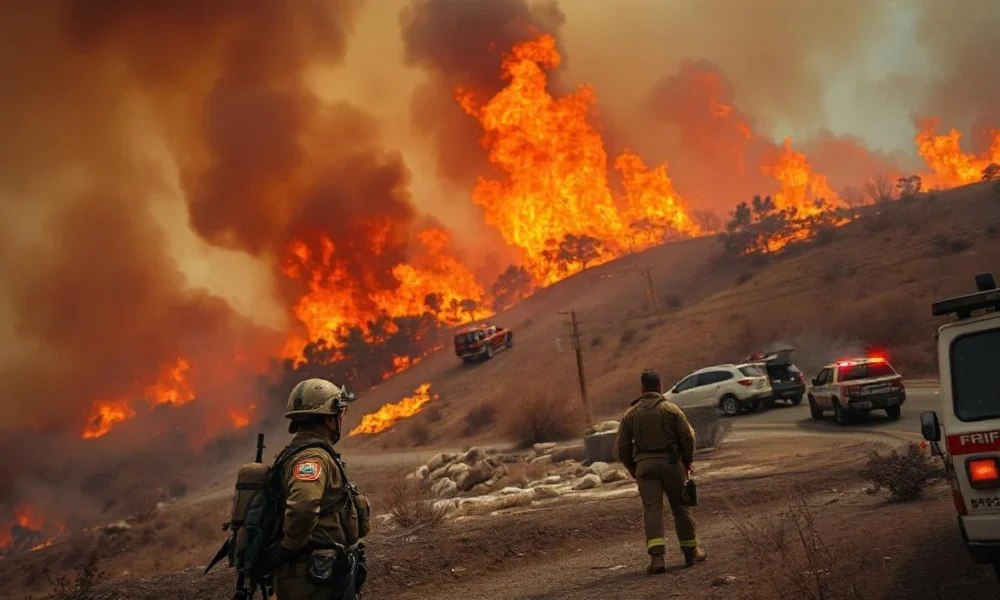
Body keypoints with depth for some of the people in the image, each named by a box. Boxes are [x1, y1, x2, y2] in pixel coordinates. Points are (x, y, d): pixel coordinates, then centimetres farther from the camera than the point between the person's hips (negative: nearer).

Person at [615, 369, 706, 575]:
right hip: (670, 462, -1)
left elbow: (622, 446, 4)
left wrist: (633, 469, 17)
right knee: (681, 507, 12)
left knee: (652, 509, -2)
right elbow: (688, 438, -4)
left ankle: (657, 556, -15)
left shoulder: (631, 413, 5)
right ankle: (691, 552, 21)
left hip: (644, 465, 1)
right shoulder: (671, 409, 0)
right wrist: (688, 462, 11)